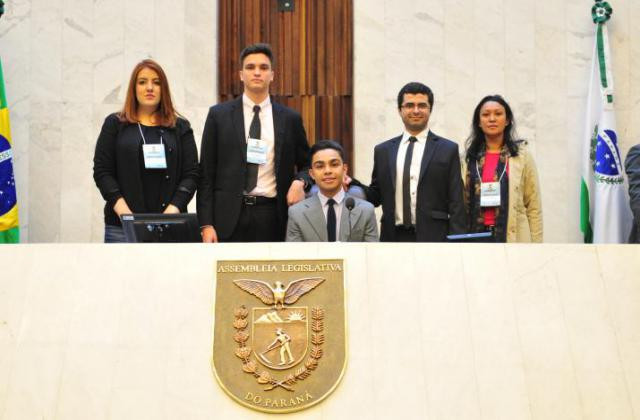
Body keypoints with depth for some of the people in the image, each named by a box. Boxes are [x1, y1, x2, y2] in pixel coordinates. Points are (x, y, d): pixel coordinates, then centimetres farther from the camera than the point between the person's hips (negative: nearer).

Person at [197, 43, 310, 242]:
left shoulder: (290, 119, 9)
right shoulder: (219, 115, 6)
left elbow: (306, 165, 19)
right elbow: (206, 173, 4)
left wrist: (300, 181, -5)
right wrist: (206, 224, -4)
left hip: (273, 217, 1)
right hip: (230, 216, -1)